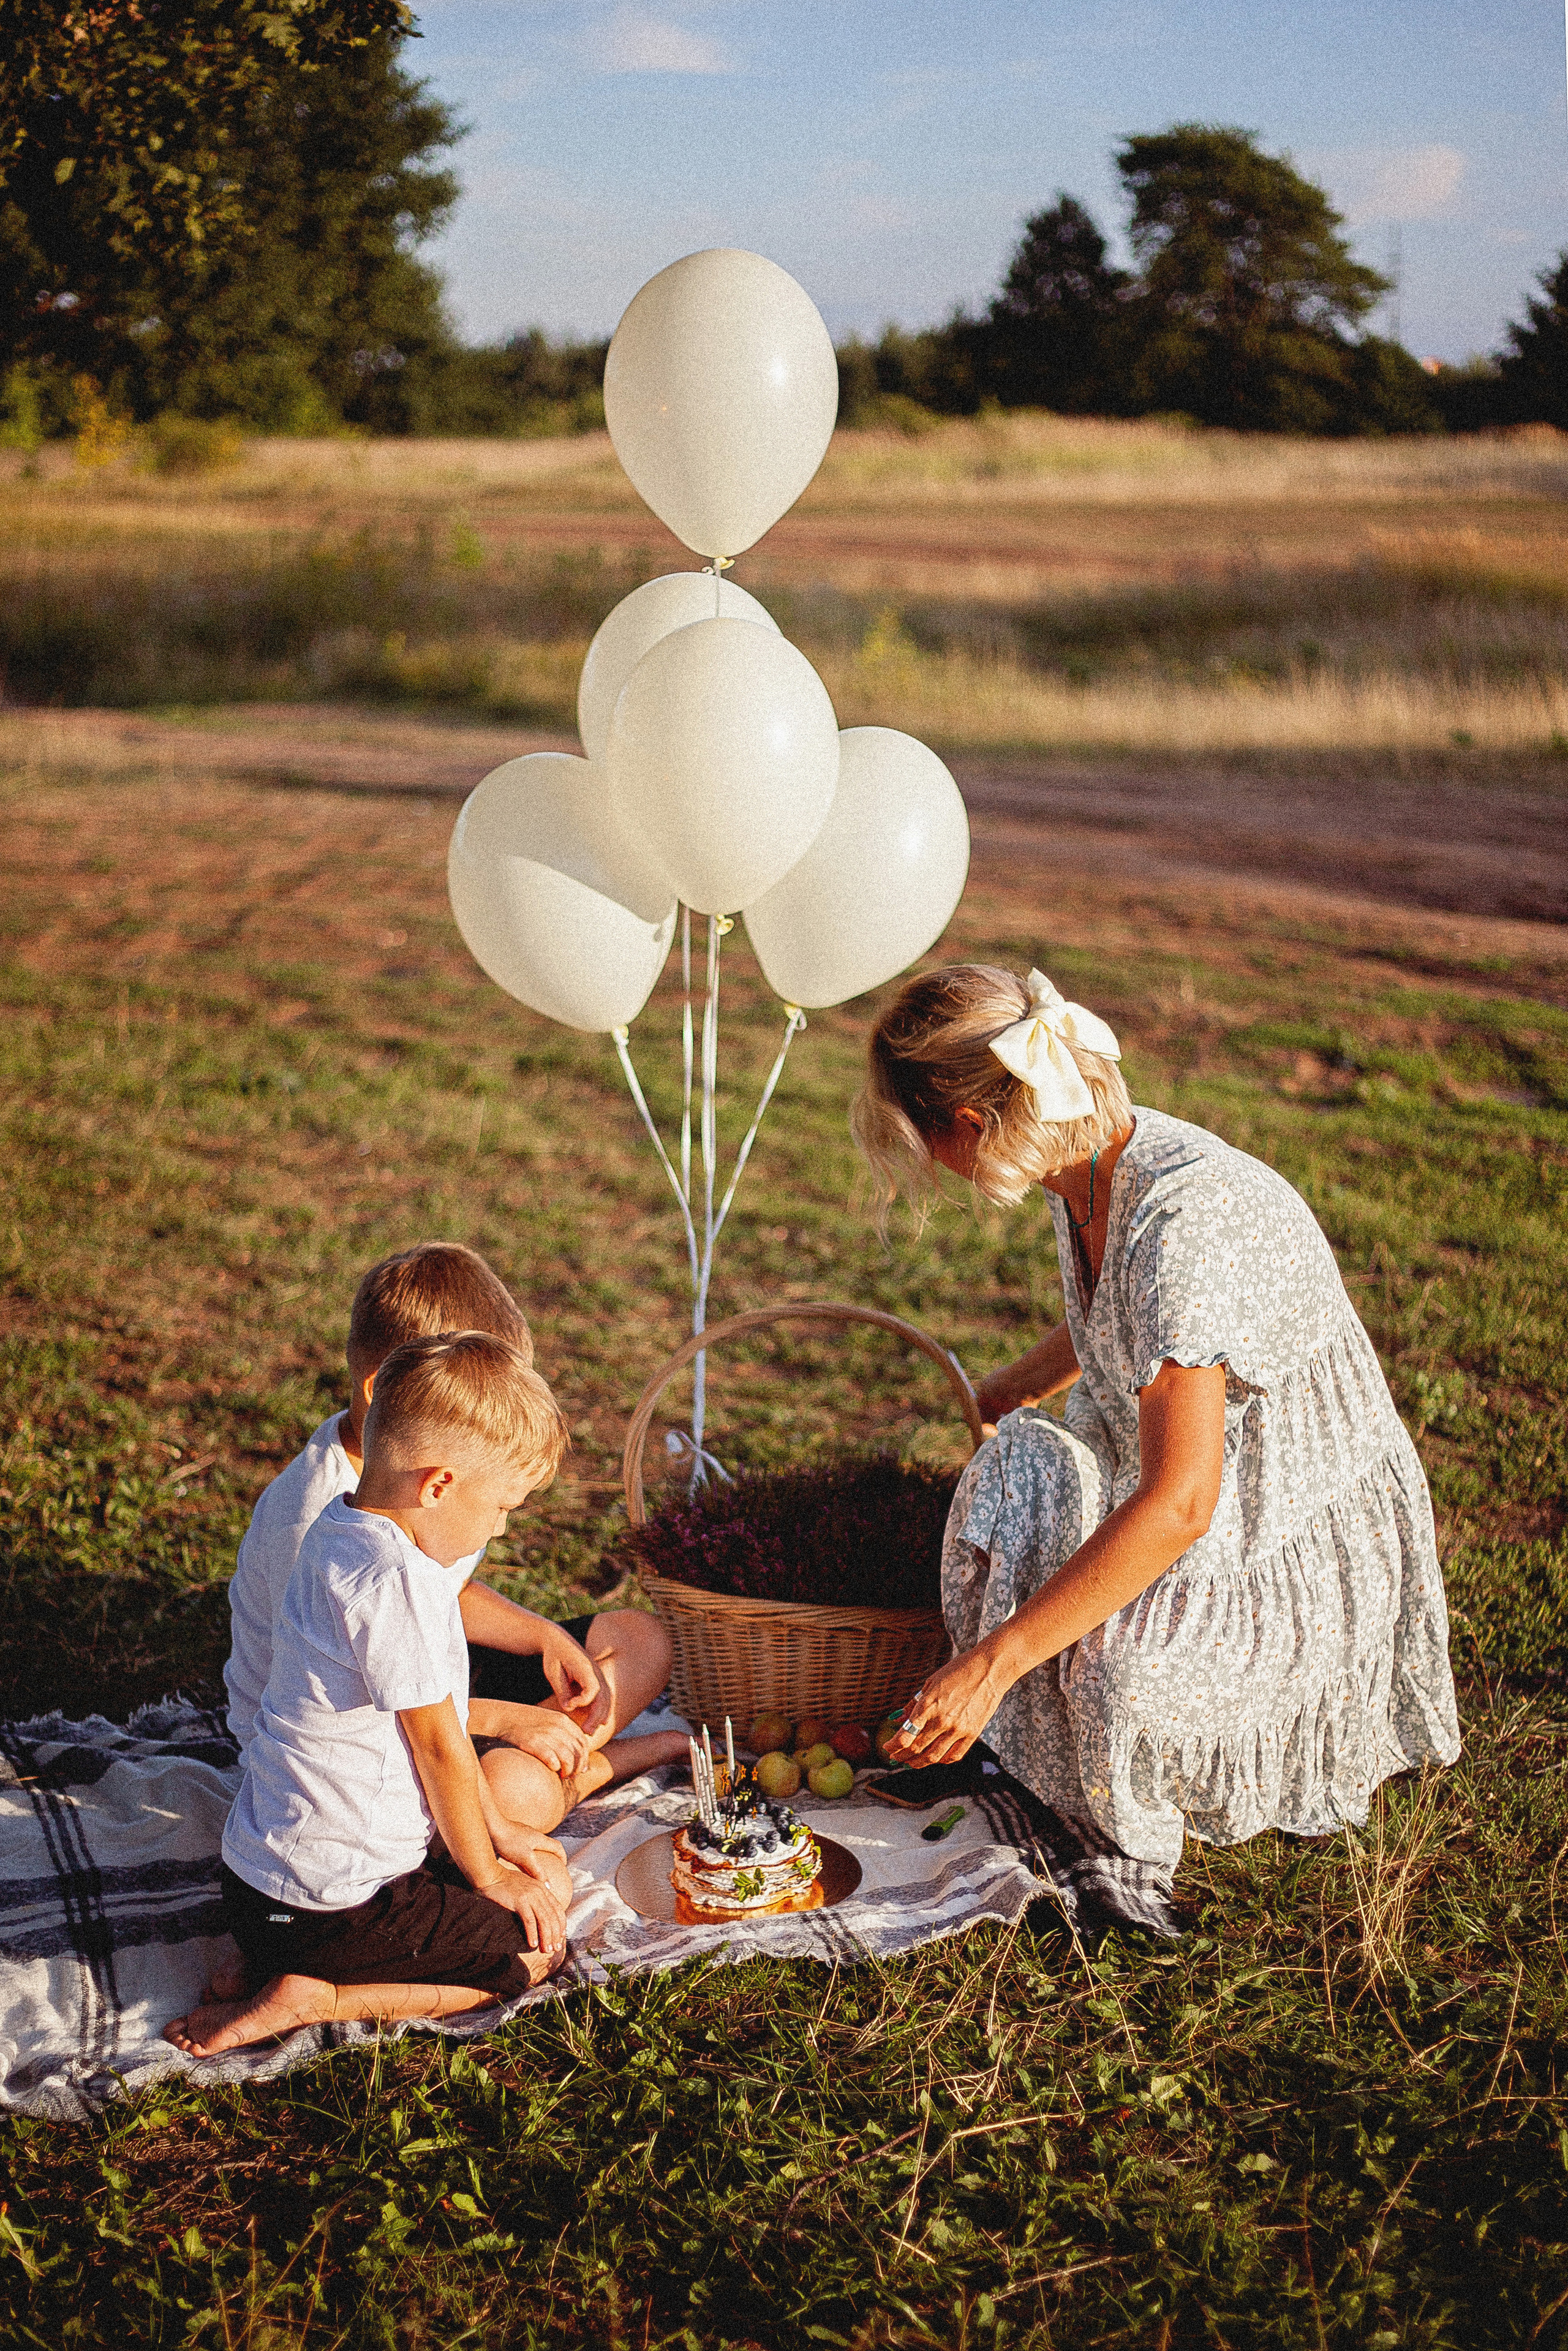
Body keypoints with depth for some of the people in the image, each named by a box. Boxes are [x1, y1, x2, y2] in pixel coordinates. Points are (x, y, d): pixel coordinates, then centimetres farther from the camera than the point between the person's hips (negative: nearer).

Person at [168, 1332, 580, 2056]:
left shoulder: (343, 1531, 6)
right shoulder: (391, 1581, -25)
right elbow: (439, 1747, -15)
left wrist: (493, 1839, 16)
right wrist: (485, 1874, 0)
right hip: (330, 1903, -10)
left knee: (547, 1872, 21)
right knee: (536, 1945, 2)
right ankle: (314, 1996, -6)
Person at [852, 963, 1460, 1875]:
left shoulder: (1181, 1223, -33)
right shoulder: (1090, 1161, -5)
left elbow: (1178, 1505, -35)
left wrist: (993, 1662, -35)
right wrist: (1018, 1386, 35)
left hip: (1311, 1549, -9)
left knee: (1104, 1665, -30)